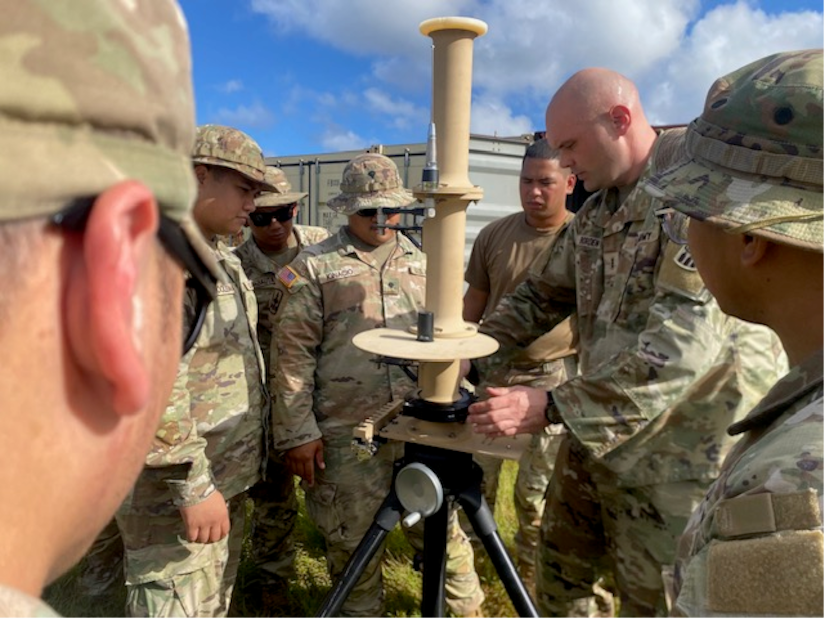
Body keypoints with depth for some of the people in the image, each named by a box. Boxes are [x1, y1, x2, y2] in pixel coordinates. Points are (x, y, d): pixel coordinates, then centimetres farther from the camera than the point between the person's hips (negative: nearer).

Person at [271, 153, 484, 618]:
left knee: (442, 526, 14)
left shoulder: (422, 262, 13)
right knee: (354, 543, 11)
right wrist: (298, 433, -7)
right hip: (348, 435, -2)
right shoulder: (314, 266, 1)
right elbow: (293, 354, -4)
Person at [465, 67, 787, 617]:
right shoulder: (596, 213, 7)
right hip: (594, 439, 7)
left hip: (680, 459, -7)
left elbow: (686, 342, -28)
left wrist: (554, 407, -29)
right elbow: (541, 296, 14)